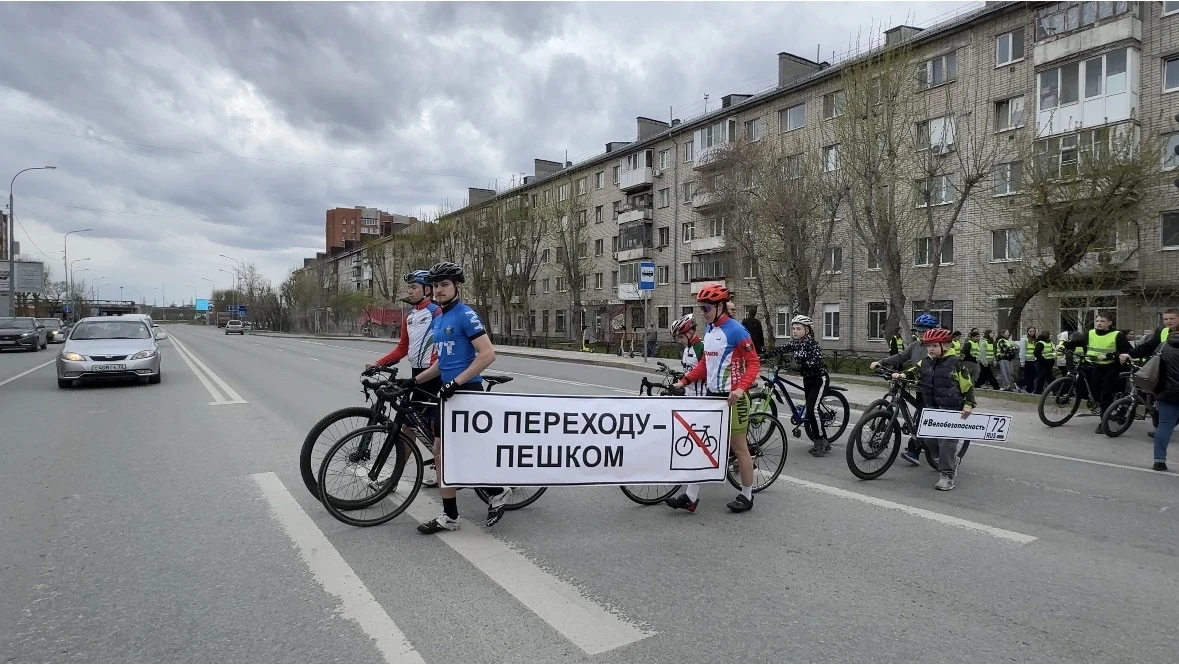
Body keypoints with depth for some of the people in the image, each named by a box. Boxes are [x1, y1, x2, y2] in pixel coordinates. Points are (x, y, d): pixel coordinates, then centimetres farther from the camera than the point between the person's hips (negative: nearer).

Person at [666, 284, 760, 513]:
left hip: (732, 397, -8)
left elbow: (753, 362, -15)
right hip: (713, 395, 8)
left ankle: (746, 496, 20)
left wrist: (741, 388, -29)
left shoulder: (736, 330, -14)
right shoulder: (709, 329, 10)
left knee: (739, 447, 4)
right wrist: (684, 381, 7)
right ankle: (691, 496, 11)